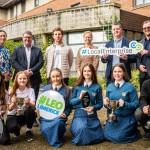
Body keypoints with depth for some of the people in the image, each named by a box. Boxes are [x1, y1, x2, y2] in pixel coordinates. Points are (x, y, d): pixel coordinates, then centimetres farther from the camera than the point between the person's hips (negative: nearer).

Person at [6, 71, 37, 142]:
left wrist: (28, 103, -42)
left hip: (25, 115, 0)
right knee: (11, 127, -33)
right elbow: (9, 109, -6)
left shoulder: (30, 90, -5)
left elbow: (33, 104, -19)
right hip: (13, 115, 0)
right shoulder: (13, 91, -3)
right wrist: (13, 103, -28)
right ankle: (17, 128, 9)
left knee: (31, 109, -34)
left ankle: (28, 130, -8)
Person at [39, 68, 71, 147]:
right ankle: (53, 138, 12)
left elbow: (69, 106, 4)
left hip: (59, 115, -2)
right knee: (44, 129, -27)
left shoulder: (67, 90, 1)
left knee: (57, 123, -36)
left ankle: (56, 140, -2)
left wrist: (65, 114, -14)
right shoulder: (45, 88, 7)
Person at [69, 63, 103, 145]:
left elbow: (100, 104, 5)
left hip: (92, 116, 2)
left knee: (98, 137, -10)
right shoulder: (77, 87, 1)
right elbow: (71, 102, 3)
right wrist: (79, 98, -15)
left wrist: (93, 107, -15)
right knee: (82, 129, -31)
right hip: (79, 115, -2)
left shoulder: (97, 87, 2)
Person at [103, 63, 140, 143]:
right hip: (113, 116, 4)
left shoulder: (130, 87, -9)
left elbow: (136, 103, -9)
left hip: (127, 118, -4)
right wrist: (106, 103, -13)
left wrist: (125, 104, -26)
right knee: (106, 134, -10)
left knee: (118, 137, -14)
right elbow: (107, 103, 10)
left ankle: (134, 132, 15)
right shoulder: (109, 87, 4)